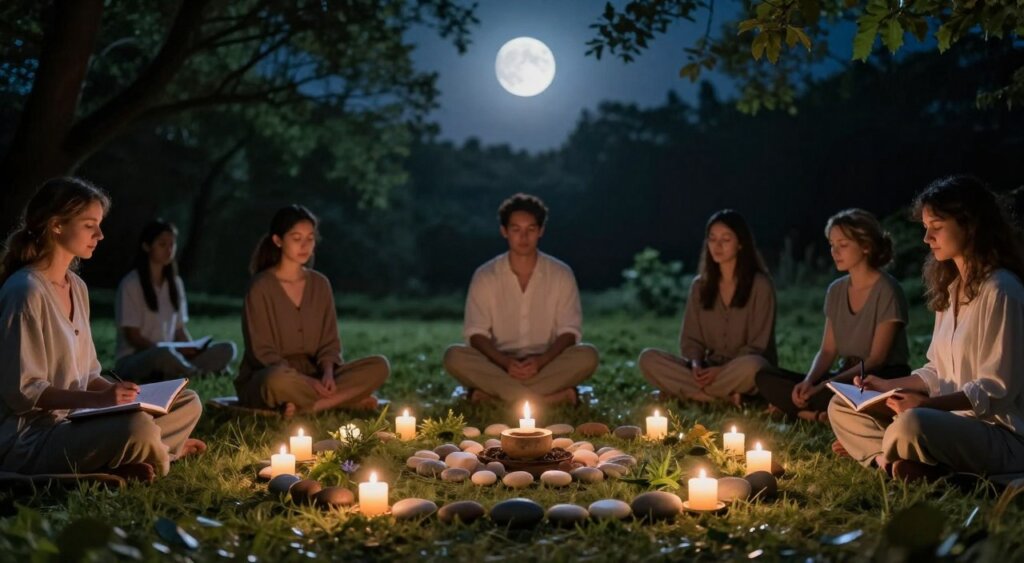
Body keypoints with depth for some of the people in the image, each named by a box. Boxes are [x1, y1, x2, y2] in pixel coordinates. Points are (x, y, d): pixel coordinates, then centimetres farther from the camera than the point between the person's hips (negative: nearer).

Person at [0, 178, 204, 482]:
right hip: (27, 440, -9)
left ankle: (116, 461, -13)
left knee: (188, 403, 4)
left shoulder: (77, 287, 11)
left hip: (69, 423, 9)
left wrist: (115, 392, -4)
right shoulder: (26, 291, -16)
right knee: (138, 427, -35)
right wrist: (98, 399, -27)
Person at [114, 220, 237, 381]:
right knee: (165, 354, -41)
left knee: (227, 349, -14)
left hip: (167, 355, 6)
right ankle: (203, 375, -17)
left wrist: (191, 350, -9)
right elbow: (133, 337, -11)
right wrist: (175, 351, -22)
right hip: (133, 361, -6)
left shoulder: (175, 283, 12)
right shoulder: (131, 284, -7)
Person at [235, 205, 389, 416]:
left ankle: (305, 407, -21)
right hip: (263, 381, -5)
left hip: (314, 377, 5)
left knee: (379, 366, -15)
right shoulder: (261, 287, -10)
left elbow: (329, 343, 7)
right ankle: (347, 400, -22)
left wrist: (327, 373, -15)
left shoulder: (320, 284, 6)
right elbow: (263, 353, -13)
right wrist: (307, 381, -24)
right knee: (279, 379, -42)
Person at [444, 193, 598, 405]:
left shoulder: (561, 274, 0)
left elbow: (569, 331, -4)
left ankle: (493, 394, -28)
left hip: (547, 366, 0)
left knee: (587, 355, -28)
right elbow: (476, 333, -5)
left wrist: (541, 360, -22)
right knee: (454, 356, -28)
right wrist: (505, 362, -23)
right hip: (499, 367, 0)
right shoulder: (485, 276, -1)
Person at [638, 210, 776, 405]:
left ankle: (689, 393, -17)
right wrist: (696, 364, -14)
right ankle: (726, 399, -22)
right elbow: (690, 338, 8)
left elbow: (758, 346, -9)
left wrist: (722, 370, -21)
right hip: (709, 371, 4)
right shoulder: (700, 285, 8)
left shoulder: (759, 285, -6)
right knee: (648, 358, -19)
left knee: (751, 366, -41)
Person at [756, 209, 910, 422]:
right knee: (766, 377, -12)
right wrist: (808, 381, -14)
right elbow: (827, 350, 8)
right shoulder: (836, 291, 9)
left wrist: (824, 385, -23)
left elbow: (876, 359, -15)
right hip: (845, 378, 7)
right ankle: (825, 413, -20)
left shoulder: (886, 290, -11)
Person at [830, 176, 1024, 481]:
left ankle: (884, 457, -7)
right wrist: (890, 385, 5)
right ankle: (905, 464, -17)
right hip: (954, 420, 10)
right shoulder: (950, 287, 14)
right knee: (842, 408, 4)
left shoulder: (999, 290, -15)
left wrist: (926, 404, -26)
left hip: (999, 433, -9)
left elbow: (997, 388, -19)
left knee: (912, 425, -39)